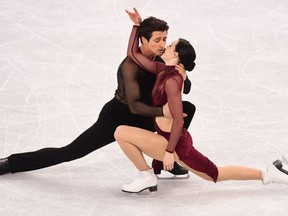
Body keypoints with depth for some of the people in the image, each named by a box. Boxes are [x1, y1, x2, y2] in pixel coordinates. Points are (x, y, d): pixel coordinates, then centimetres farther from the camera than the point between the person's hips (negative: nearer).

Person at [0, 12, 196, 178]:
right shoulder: (130, 65, -29)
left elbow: (185, 89, -6)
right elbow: (134, 105, -33)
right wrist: (162, 111, -47)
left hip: (143, 117, 7)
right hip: (117, 117, -7)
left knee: (187, 108, -5)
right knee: (69, 152, -7)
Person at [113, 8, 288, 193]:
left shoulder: (171, 81, -22)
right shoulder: (163, 70, 3)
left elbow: (178, 120, -26)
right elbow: (133, 53, 10)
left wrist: (169, 151, -24)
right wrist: (137, 25, 7)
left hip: (175, 143, -9)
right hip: (179, 141, 9)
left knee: (121, 132, -11)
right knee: (215, 174, 23)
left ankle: (146, 177, 0)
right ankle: (268, 174, 25)